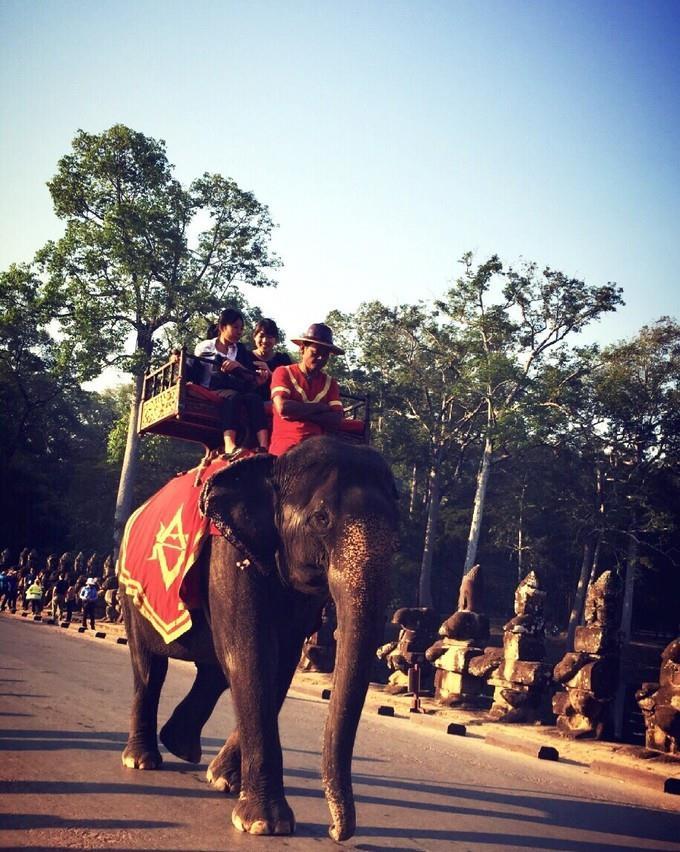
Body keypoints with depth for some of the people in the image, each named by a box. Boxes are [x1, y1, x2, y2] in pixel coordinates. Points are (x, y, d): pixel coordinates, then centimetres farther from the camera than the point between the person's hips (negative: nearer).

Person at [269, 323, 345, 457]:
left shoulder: (330, 383, 17)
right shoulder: (284, 373, 7)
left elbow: (336, 419, 2)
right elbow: (283, 407, -11)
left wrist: (298, 413, -9)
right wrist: (321, 407, -1)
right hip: (285, 445, -4)